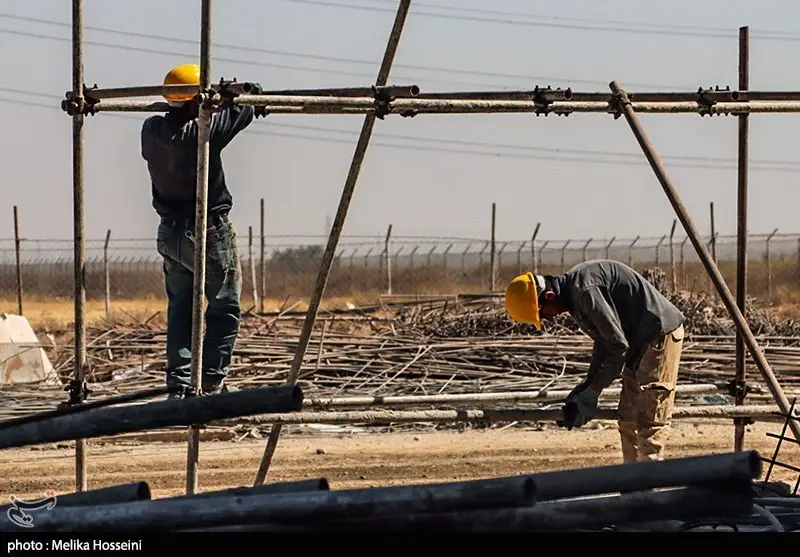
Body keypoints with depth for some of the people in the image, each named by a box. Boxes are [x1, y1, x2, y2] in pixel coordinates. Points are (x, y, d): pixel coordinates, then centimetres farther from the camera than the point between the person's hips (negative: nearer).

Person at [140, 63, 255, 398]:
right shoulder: (204, 132, -19)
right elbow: (243, 112, -7)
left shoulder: (151, 131, -3)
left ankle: (179, 386, 8)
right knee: (224, 311, 5)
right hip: (209, 234, -6)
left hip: (170, 235, 6)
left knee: (180, 312, 13)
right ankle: (211, 385, 1)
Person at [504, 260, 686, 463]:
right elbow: (603, 341, 16)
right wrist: (588, 384, 7)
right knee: (627, 419, 11)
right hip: (641, 342, 11)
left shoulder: (585, 290, -24)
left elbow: (618, 345, -22)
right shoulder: (574, 293, 7)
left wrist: (592, 393, -14)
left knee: (651, 419, -13)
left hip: (661, 334, -11)